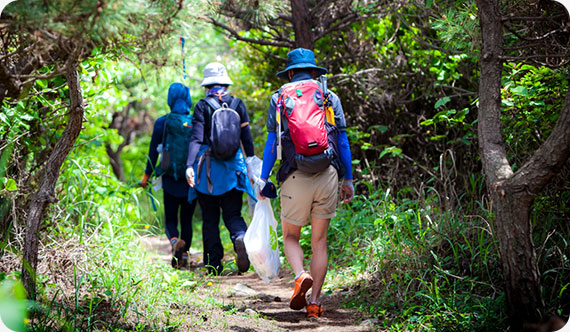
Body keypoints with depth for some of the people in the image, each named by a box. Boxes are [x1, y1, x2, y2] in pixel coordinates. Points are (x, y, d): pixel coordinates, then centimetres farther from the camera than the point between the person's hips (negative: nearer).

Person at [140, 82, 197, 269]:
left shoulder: (163, 122, -4)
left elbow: (153, 150, 1)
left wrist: (147, 175, 12)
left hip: (171, 180, -1)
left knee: (170, 220, 7)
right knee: (186, 220, 15)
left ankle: (175, 241, -24)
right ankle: (184, 255, 9)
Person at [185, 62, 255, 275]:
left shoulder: (203, 106, -4)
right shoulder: (237, 104, 4)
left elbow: (197, 138, -13)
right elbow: (247, 139, 5)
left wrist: (190, 165, -17)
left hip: (208, 168, -2)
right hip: (233, 168, 2)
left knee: (210, 218, 8)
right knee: (232, 214, 7)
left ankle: (214, 264, 8)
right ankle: (241, 238, -26)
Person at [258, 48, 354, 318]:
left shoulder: (279, 98, 8)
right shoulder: (330, 98, 11)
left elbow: (271, 142, 3)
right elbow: (342, 141, 9)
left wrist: (264, 179, 8)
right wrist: (348, 179, 14)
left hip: (296, 177, -1)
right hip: (327, 175, 1)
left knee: (290, 237, 16)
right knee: (319, 242, 11)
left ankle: (300, 275, -14)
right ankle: (315, 303, 6)